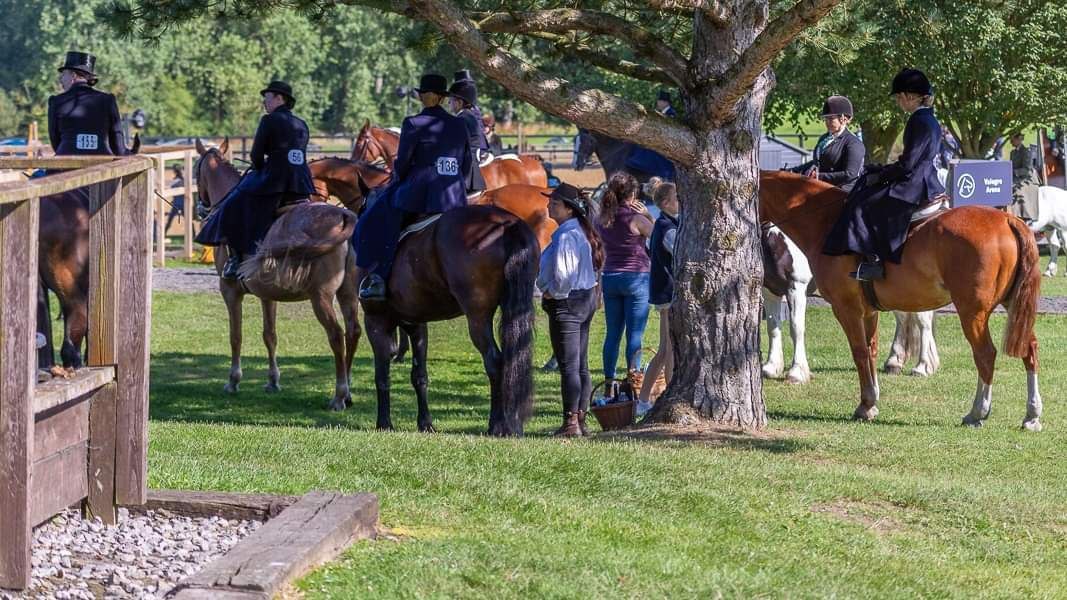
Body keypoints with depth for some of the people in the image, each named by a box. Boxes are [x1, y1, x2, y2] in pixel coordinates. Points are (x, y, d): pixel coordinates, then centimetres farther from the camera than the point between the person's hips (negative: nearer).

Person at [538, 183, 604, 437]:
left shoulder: (565, 236, -20)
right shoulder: (582, 231, 11)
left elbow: (563, 275, -27)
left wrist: (552, 293, -8)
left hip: (566, 302, -10)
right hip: (586, 299, 10)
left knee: (569, 365, -6)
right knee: (581, 365, 12)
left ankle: (571, 423, -4)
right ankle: (580, 420, 17)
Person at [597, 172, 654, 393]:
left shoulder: (603, 220, 2)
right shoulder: (635, 219, -14)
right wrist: (647, 215, 2)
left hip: (610, 277, 5)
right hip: (636, 277, -5)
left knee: (613, 333, 11)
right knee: (635, 335, -2)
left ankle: (609, 382, 12)